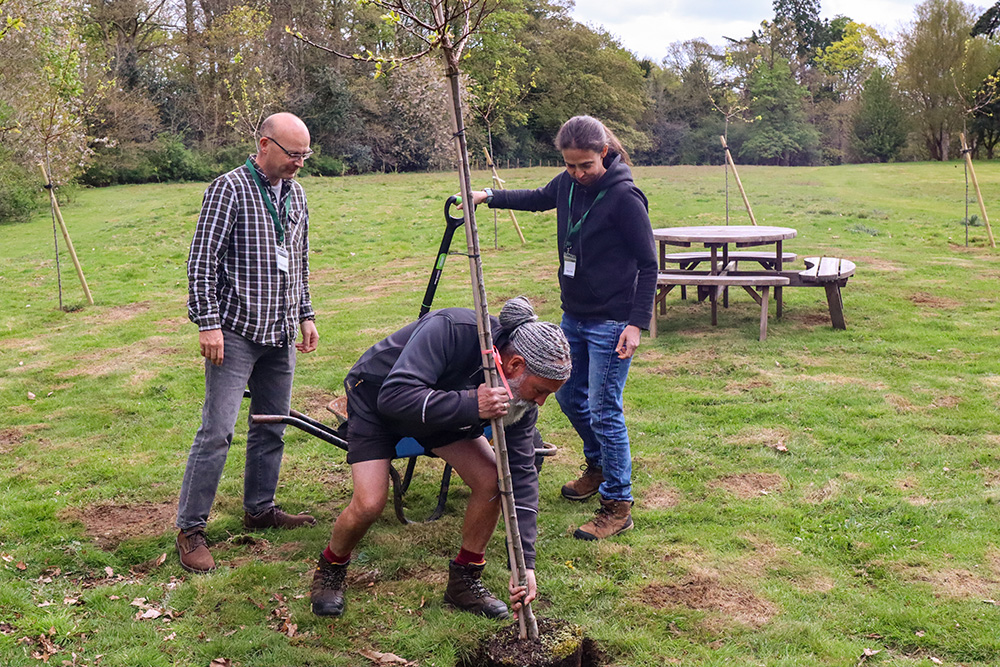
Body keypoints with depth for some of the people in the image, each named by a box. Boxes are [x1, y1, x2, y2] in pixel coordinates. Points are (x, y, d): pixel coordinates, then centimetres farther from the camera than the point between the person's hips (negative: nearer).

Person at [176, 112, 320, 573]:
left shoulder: (295, 194, 12)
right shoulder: (229, 189, -10)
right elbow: (202, 261, -12)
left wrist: (305, 315, 18)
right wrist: (208, 324, -17)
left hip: (281, 333, 7)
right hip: (236, 332, -7)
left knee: (272, 428, 14)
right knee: (217, 431, -8)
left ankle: (260, 509, 29)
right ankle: (190, 528, 2)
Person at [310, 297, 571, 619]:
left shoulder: (520, 394, -21)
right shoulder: (451, 330, -40)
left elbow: (521, 474, -18)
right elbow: (395, 395, -46)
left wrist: (524, 562, -22)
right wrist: (470, 404, -54)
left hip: (447, 409, 5)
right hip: (375, 400, -5)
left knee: (492, 481, -12)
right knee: (369, 504, -18)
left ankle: (464, 579, 9)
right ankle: (330, 569, 15)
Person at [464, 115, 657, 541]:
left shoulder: (624, 196, -18)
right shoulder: (568, 184, 2)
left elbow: (648, 264, -14)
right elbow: (538, 199, 26)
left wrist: (637, 322, -19)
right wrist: (489, 197, 15)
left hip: (610, 323, -8)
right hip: (573, 316, 8)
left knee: (604, 411, -5)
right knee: (569, 397, 19)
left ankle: (618, 506, 7)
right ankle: (598, 466, 43)